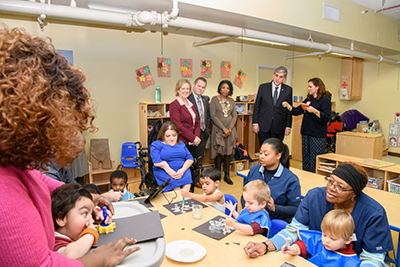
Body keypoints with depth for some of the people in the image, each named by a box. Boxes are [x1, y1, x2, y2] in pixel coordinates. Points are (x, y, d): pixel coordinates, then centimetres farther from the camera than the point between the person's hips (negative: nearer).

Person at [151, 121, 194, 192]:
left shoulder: (181, 144, 20)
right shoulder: (156, 145, 7)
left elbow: (190, 158, 10)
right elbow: (157, 162, -7)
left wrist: (183, 170, -10)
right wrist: (171, 172, -17)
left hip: (182, 170, 3)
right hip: (163, 171, -2)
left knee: (187, 178, -30)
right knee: (175, 182, -33)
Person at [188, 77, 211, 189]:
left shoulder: (205, 100, 12)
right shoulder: (187, 98, -11)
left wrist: (207, 130, 8)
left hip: (203, 133, 7)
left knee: (199, 158, 15)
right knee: (193, 158, 3)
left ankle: (197, 180, 29)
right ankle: (193, 181, 17)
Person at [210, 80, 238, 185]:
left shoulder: (231, 101, 11)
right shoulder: (214, 99, -2)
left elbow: (234, 116, 7)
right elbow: (213, 116, -8)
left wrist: (229, 129, -7)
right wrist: (223, 128, -13)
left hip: (230, 130, 4)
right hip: (218, 129, -4)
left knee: (228, 152, 6)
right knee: (219, 152, -2)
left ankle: (226, 175, 15)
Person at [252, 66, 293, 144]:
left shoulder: (288, 90, 4)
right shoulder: (263, 87, 2)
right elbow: (257, 106, 4)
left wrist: (288, 126, 3)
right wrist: (255, 123, -1)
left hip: (279, 127, 1)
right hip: (263, 126, 0)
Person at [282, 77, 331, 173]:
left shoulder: (325, 100, -6)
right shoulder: (308, 99, 14)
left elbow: (327, 118, -16)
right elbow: (297, 111, 13)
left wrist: (314, 111, -27)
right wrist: (288, 106, -1)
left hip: (318, 135, -7)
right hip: (306, 133, 7)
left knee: (316, 161, -3)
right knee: (305, 159, 13)